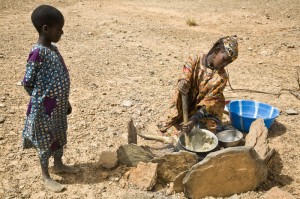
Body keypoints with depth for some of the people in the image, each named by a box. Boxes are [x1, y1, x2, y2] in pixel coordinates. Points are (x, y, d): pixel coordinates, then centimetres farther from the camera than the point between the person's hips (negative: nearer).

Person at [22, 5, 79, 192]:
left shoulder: (53, 48, 5)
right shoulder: (38, 53, -22)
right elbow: (28, 83, -18)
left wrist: (65, 101, 17)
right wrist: (42, 100, -5)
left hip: (58, 105, 8)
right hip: (44, 107, -8)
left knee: (59, 136, 22)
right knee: (45, 140, 8)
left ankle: (59, 165, 43)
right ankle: (46, 176, 26)